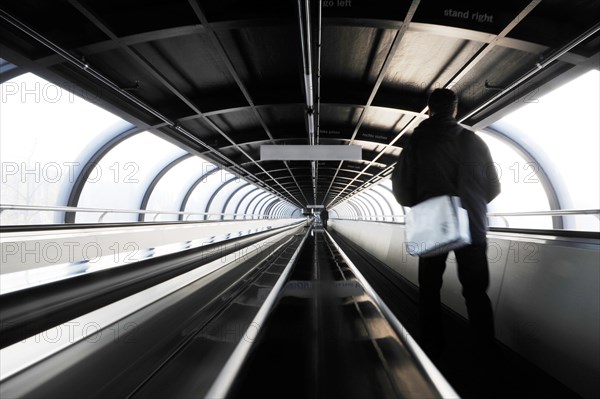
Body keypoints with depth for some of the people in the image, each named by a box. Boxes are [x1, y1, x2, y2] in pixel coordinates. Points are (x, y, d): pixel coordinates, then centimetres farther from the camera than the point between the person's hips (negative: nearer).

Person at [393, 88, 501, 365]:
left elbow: (401, 191, -6)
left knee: (429, 291, 13)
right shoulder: (475, 141, 2)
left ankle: (432, 351, 22)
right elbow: (494, 188, 6)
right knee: (476, 291, 15)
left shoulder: (416, 142, -4)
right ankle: (485, 351, 23)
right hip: (473, 227, 2)